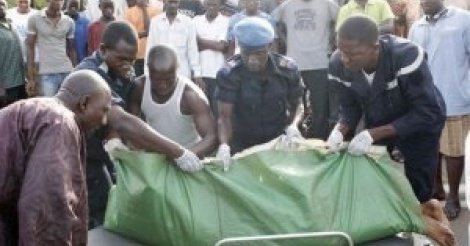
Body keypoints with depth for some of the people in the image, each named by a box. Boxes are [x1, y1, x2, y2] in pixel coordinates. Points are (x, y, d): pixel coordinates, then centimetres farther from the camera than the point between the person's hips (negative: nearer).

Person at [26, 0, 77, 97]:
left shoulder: (69, 22, 5)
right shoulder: (34, 19, -1)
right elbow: (30, 48, 1)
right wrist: (31, 78, -3)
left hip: (67, 73, 2)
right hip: (46, 74, -2)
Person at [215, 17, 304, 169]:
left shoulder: (288, 70, -9)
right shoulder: (228, 74, -15)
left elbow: (295, 105, 1)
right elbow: (225, 115, -19)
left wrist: (292, 125, -20)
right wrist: (224, 145, -36)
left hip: (279, 143, 1)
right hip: (242, 147, -1)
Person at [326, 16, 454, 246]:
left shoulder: (406, 56, -39)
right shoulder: (338, 64, -25)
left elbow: (427, 113, -35)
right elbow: (350, 107, -10)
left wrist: (374, 134, -41)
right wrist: (339, 130, -32)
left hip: (421, 122, -4)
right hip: (376, 123, 4)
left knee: (419, 192, 1)